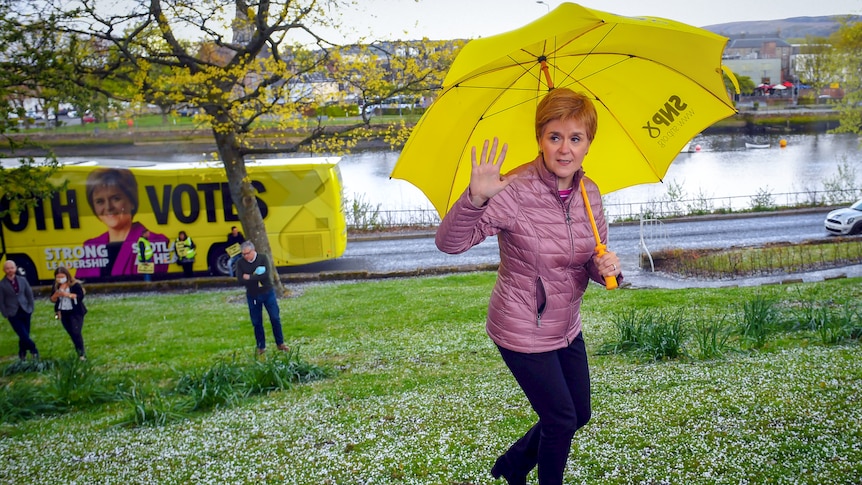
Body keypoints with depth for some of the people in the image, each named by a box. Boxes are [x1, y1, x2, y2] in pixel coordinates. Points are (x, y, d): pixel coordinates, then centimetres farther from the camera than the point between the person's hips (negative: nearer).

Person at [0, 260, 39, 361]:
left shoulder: (22, 280, 3)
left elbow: (30, 295, 9)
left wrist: (31, 309, 4)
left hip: (25, 312, 3)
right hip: (13, 314, -3)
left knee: (24, 336, 7)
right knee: (23, 335, -10)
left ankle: (22, 355, 22)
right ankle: (33, 350, 9)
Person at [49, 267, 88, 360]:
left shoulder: (75, 285, -11)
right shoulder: (56, 286, 4)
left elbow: (80, 296, -19)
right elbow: (53, 300, 5)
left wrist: (67, 294, -26)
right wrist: (56, 294, -17)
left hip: (76, 313, -5)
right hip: (63, 313, 5)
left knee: (76, 332, -14)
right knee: (71, 333, 10)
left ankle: (82, 353, -5)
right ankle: (79, 351, 24)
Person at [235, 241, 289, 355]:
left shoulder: (263, 258, -9)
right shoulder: (240, 263, -5)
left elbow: (266, 275, -22)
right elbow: (240, 280, -17)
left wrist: (250, 277, -21)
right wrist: (257, 277, -22)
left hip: (267, 293, -1)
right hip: (252, 296, 1)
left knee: (275, 319, 3)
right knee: (257, 322, 7)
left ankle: (280, 343, 17)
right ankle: (261, 347, 20)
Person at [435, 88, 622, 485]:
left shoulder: (589, 192, -5)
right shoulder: (514, 192, -25)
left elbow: (594, 263, 4)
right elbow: (448, 243, -32)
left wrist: (608, 268, -20)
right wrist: (475, 197, -50)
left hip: (567, 327, 7)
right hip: (523, 331, -7)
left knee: (579, 415, 22)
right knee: (562, 421, 8)